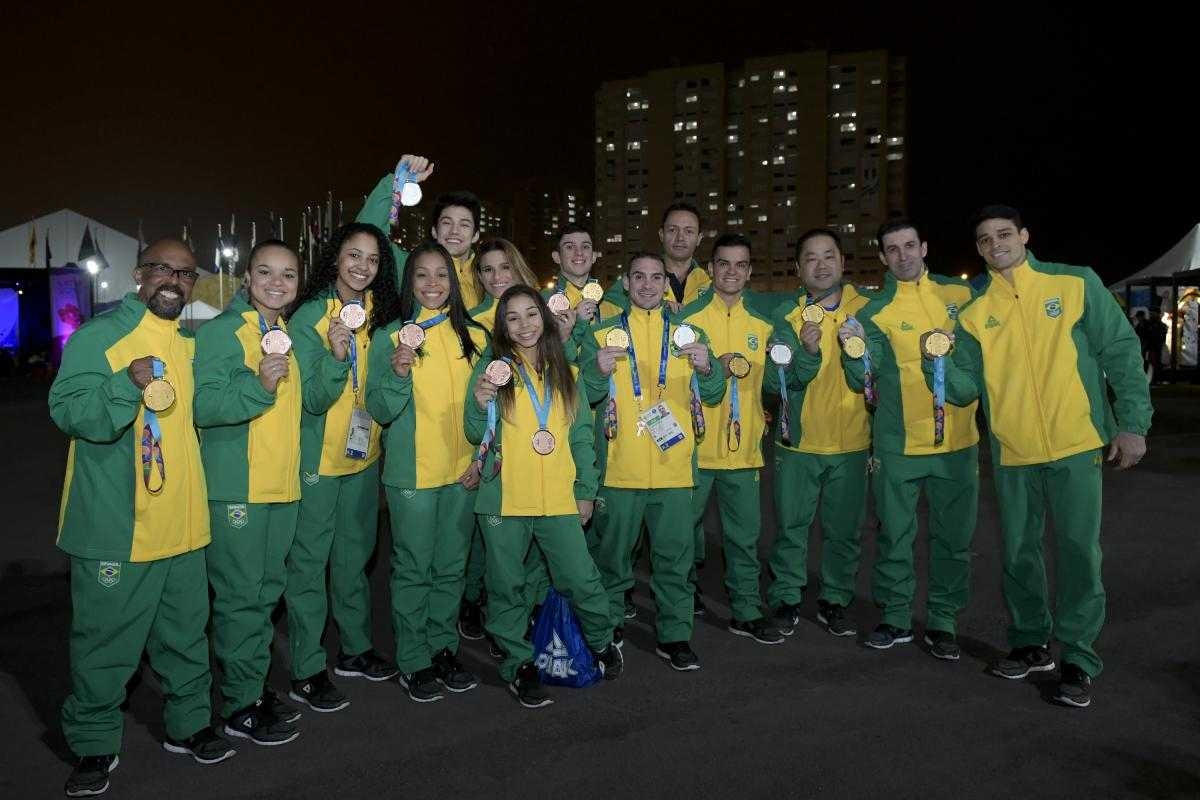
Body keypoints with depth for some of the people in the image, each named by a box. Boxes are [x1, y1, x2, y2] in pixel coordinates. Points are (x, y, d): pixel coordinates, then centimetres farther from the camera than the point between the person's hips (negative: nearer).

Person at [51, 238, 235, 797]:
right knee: (105, 641, 6)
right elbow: (67, 412, -17)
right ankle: (94, 745, 24)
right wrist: (130, 381, -30)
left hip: (183, 523, 6)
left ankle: (188, 724, 33)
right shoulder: (99, 335, -8)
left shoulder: (193, 343, 12)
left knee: (186, 632, 16)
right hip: (114, 528, -6)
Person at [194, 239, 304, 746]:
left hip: (284, 485, 7)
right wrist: (258, 386, -30)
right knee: (239, 595, -1)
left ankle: (255, 687, 29)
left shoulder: (292, 336, 14)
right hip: (236, 489, -7)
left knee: (267, 592, 15)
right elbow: (203, 405, -19)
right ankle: (238, 705, 12)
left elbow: (313, 401, 19)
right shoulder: (221, 332, -9)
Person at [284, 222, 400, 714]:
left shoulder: (379, 312, 2)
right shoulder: (309, 318, -13)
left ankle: (355, 649, 30)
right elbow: (313, 401, -17)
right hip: (318, 461, -5)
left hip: (363, 455, 6)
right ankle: (306, 673, 10)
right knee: (309, 562, 1)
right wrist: (336, 355, -34)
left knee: (354, 557, 16)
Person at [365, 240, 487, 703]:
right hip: (411, 473, -3)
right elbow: (380, 411, -9)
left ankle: (444, 648, 29)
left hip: (463, 473, 4)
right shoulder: (391, 336, -5)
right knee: (413, 569, 5)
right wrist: (398, 373, -26)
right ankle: (413, 661, 19)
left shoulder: (472, 336, 5)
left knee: (451, 566, 14)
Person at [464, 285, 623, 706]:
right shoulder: (492, 367, 1)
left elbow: (581, 433, 12)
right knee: (508, 586, 7)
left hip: (559, 498, 2)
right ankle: (519, 664, 25)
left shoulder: (564, 370, 10)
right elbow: (476, 435, -2)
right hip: (504, 498, -1)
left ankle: (601, 641, 28)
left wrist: (586, 490, 8)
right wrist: (480, 402, -22)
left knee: (582, 579, 1)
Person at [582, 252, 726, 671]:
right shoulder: (602, 335, 4)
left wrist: (706, 369, -17)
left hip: (674, 467, 1)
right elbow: (582, 396, 0)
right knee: (613, 554, 10)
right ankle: (607, 631, 27)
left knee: (675, 555, 7)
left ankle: (675, 634, 21)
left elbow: (713, 394, 4)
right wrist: (599, 371, -20)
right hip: (619, 468, -1)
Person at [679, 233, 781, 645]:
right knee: (686, 526, 10)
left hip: (743, 446, 3)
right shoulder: (689, 316, -2)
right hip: (696, 445, -2)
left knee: (745, 533, 8)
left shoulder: (763, 321, 9)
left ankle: (746, 611, 20)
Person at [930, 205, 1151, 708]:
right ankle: (1031, 643, 29)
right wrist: (940, 364, -17)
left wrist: (1132, 424, -7)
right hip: (1012, 454, 3)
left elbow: (1121, 352, -1)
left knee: (1078, 550, -2)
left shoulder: (1077, 285, -1)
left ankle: (1078, 658, 12)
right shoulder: (974, 313, 5)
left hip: (1076, 446, -3)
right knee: (1019, 552, 11)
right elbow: (965, 389, 3)